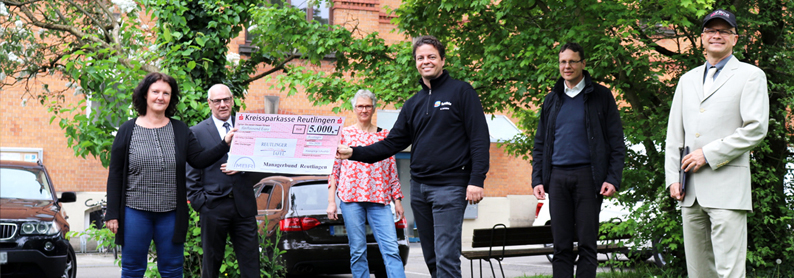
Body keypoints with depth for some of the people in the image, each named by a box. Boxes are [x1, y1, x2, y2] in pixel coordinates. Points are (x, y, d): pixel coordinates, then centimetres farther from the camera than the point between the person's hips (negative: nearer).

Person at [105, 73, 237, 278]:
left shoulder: (180, 130, 7)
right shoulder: (127, 130, 2)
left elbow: (199, 160, 0)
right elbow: (115, 175, 2)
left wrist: (225, 143, -13)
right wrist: (112, 213, -3)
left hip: (171, 214, 2)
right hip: (135, 212, -2)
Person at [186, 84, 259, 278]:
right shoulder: (197, 132, 5)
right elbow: (191, 174, 3)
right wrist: (199, 202, -7)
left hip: (243, 204, 2)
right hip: (214, 207, -2)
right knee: (211, 262, 6)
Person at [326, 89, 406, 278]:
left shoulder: (384, 135, 14)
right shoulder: (344, 134, 9)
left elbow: (393, 171, 16)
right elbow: (333, 168, 7)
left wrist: (397, 200, 10)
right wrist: (331, 202, 1)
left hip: (379, 199, 1)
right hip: (350, 197, -1)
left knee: (391, 249, -10)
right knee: (357, 251, -2)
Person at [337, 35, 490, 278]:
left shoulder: (461, 91, -1)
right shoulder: (413, 104, 18)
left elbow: (479, 138, -7)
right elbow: (392, 143, 15)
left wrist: (476, 180, -16)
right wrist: (354, 153, 3)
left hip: (450, 186, -7)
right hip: (419, 187, 7)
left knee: (446, 256, -14)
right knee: (431, 258, 10)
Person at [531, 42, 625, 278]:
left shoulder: (601, 96, 4)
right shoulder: (552, 100, 16)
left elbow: (616, 141, 1)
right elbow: (540, 144, 18)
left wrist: (612, 178, -8)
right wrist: (537, 179, 7)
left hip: (588, 175, -3)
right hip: (557, 176, 3)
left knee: (587, 243, -3)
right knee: (561, 245, 2)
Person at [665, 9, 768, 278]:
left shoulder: (750, 75, 4)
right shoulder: (688, 79, 22)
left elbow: (756, 128, -7)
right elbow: (674, 133, 19)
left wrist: (708, 154, -11)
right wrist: (673, 178, 8)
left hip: (727, 187, -6)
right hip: (691, 190, 6)